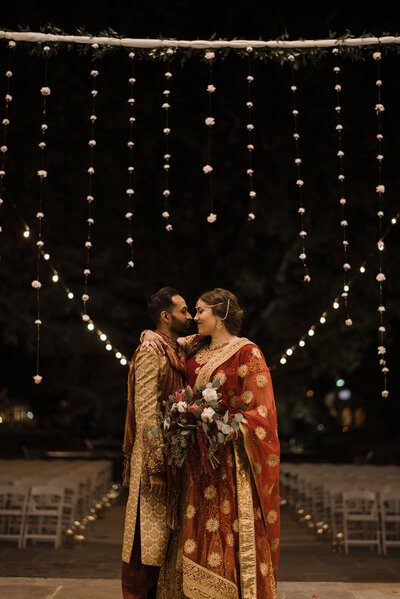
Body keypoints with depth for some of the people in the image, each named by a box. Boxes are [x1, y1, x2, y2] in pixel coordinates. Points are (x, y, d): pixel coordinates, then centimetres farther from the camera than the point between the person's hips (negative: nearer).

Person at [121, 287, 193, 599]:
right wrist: (155, 466, -22)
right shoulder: (151, 351, -12)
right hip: (154, 458, -9)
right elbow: (146, 413, -18)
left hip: (172, 457, 9)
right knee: (146, 538, -1)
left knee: (160, 538, 14)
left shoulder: (177, 352, 15)